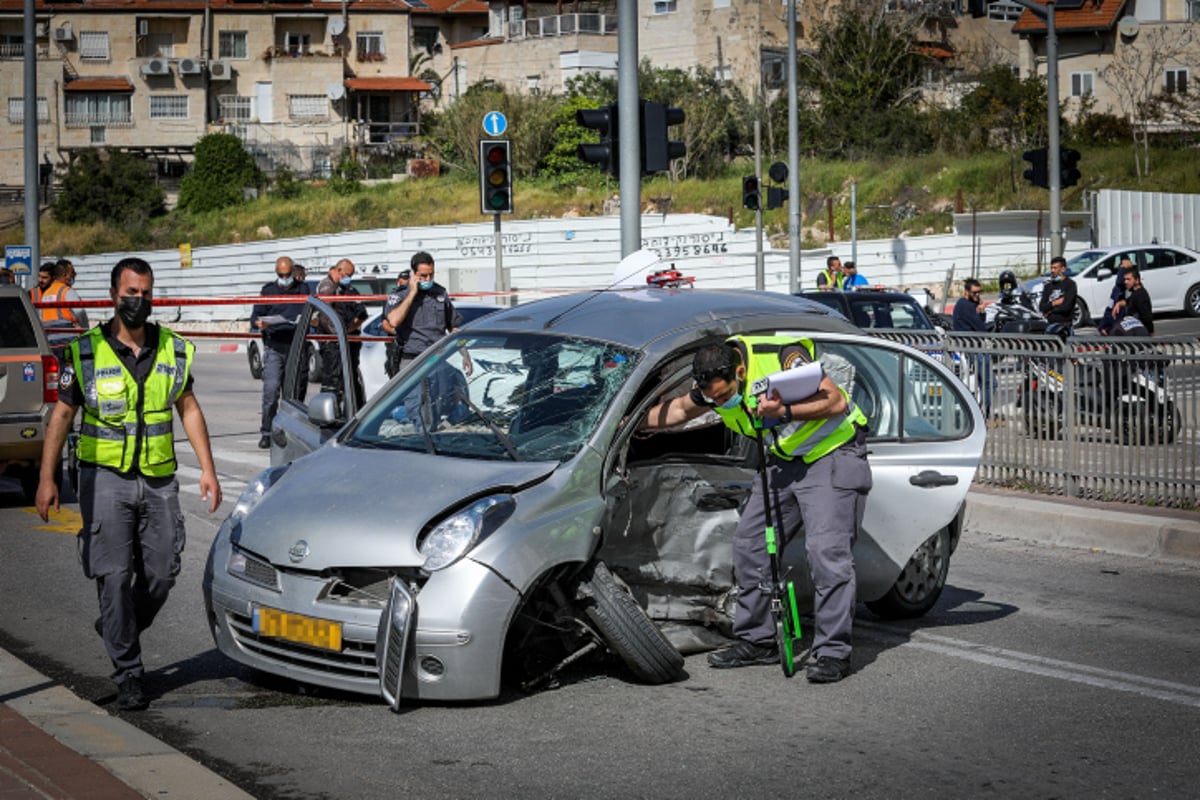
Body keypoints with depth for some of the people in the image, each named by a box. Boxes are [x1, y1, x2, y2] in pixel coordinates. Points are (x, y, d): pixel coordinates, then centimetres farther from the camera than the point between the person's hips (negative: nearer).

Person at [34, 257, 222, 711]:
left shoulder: (174, 349, 6)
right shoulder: (85, 353, -3)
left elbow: (189, 410, 11)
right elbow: (61, 416, -3)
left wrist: (207, 468, 4)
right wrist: (46, 478, -11)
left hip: (159, 478, 3)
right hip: (105, 477, -3)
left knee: (161, 574, 3)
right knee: (115, 578, -5)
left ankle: (117, 631, 31)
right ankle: (128, 675, 1)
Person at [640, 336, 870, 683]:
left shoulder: (783, 356, -28)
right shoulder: (714, 382, -6)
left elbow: (836, 402, -25)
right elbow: (680, 410, 14)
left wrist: (784, 410, -35)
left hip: (832, 454, -8)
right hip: (785, 460, 8)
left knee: (826, 550, -18)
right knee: (750, 544, 5)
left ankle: (833, 653, -13)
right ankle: (757, 641, 15)